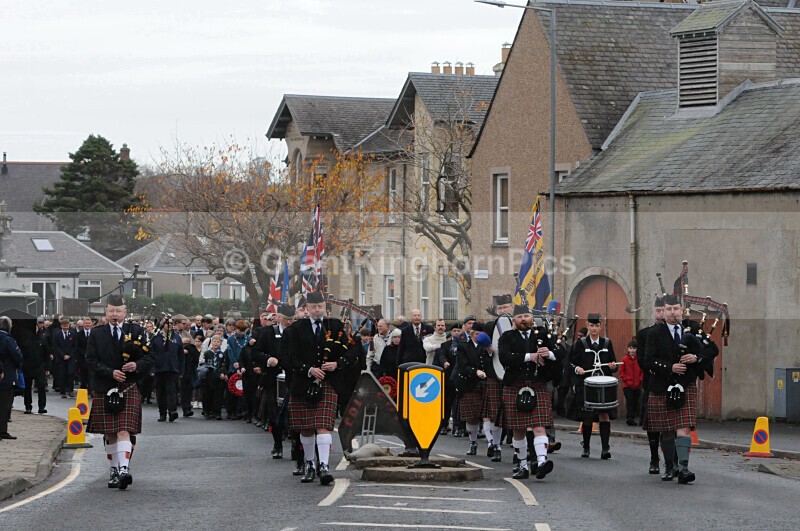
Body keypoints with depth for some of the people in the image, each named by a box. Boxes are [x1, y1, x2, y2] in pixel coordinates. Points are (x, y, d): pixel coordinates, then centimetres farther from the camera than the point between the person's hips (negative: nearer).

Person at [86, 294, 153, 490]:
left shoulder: (136, 331, 5)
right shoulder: (96, 334, 7)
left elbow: (148, 358, 5)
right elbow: (92, 361, -1)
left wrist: (137, 366, -16)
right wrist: (111, 372, -15)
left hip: (129, 388, -2)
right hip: (104, 389, 2)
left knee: (124, 431, -14)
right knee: (110, 434, 8)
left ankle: (124, 468, -24)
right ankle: (115, 470, 19)